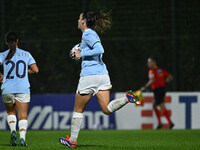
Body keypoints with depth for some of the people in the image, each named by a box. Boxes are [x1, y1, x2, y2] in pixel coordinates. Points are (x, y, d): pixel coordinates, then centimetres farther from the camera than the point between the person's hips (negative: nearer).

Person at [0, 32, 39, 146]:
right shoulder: (26, 54, 7)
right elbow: (35, 70, 4)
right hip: (23, 89, 0)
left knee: (11, 112, 20)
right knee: (23, 115, 0)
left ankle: (13, 130, -5)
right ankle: (22, 137, -20)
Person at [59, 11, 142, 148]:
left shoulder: (87, 34, -9)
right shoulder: (93, 34, 19)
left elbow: (100, 50, -22)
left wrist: (82, 54, -13)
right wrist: (81, 54, 23)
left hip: (89, 75, -8)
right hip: (103, 74, 8)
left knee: (78, 110, 7)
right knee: (107, 109, -2)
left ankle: (72, 140, 15)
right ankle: (127, 98, -23)